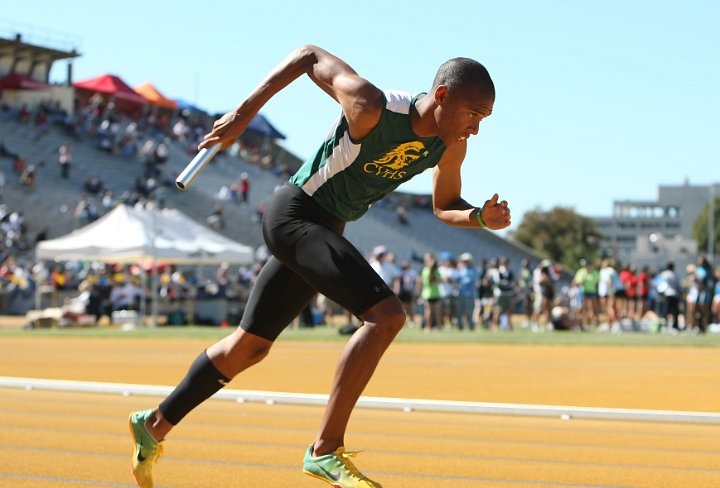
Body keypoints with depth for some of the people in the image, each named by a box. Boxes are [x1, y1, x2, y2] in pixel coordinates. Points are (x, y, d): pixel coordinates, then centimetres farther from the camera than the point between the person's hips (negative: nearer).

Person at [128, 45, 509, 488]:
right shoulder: (371, 109, -25)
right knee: (387, 315, -25)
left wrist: (481, 217, -9)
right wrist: (244, 113, -11)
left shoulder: (451, 147, -4)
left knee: (249, 346, 18)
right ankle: (326, 450, -21)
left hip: (324, 233, 9)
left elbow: (445, 207, 13)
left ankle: (156, 424, 33)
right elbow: (309, 56, -12)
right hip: (294, 214, -9)